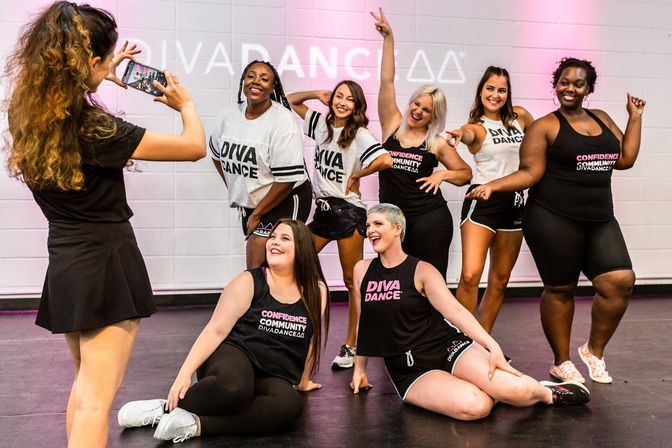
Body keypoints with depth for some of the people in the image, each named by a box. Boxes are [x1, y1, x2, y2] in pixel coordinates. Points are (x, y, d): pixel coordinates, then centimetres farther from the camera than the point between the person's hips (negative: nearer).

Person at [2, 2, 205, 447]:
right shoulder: (93, 127, -22)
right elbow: (194, 146, -16)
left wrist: (106, 77, 27)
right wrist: (186, 103, 4)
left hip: (65, 262, 8)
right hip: (105, 261, -8)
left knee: (85, 384, 23)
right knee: (95, 399, -3)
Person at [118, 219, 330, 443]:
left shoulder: (316, 291, 4)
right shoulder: (249, 282, -3)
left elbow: (311, 339, 15)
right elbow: (216, 331, -8)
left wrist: (302, 381, 25)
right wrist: (184, 374, -18)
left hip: (273, 380, 3)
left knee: (291, 404, -34)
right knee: (234, 386, -41)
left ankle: (196, 425, -33)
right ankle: (168, 407, -16)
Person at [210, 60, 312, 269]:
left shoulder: (283, 122, -20)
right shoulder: (228, 115, -2)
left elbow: (287, 180, -22)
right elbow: (217, 153, 17)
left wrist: (257, 214, -15)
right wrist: (235, 191, 15)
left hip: (284, 201, -7)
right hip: (250, 201, 7)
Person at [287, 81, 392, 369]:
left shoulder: (359, 135, -9)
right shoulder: (321, 124, 9)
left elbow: (386, 160, -25)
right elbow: (290, 101, 20)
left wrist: (355, 176, -13)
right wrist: (317, 95, 3)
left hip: (348, 211, -6)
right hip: (322, 209, 6)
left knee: (352, 281, 2)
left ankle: (350, 347, 10)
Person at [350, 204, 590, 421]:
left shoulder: (422, 270, -3)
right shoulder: (362, 270, 6)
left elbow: (454, 310, -14)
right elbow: (363, 321, 15)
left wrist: (493, 346, -25)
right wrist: (360, 368, 18)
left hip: (447, 347, -1)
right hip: (409, 370, 1)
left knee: (515, 390, -25)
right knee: (474, 406, -32)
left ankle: (545, 393, 9)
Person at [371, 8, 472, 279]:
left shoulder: (437, 144, 0)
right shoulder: (392, 125, 3)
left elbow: (466, 174, 9)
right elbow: (386, 80, -1)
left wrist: (442, 174, -11)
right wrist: (388, 37, -6)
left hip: (430, 220, -2)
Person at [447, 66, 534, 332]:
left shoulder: (520, 117, 8)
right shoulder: (476, 126, -5)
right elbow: (469, 134, -30)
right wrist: (461, 134, -53)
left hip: (513, 203, 5)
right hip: (482, 200, -5)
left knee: (499, 281, 10)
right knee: (470, 276, -18)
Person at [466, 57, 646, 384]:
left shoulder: (601, 119, 15)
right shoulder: (545, 127, -2)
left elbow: (625, 159, 14)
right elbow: (530, 173, -6)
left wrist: (635, 117, 15)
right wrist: (492, 186, -19)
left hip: (600, 221, 5)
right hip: (554, 221, -5)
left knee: (620, 282, -6)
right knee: (559, 290, 3)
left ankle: (594, 351, 15)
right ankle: (562, 362, 20)